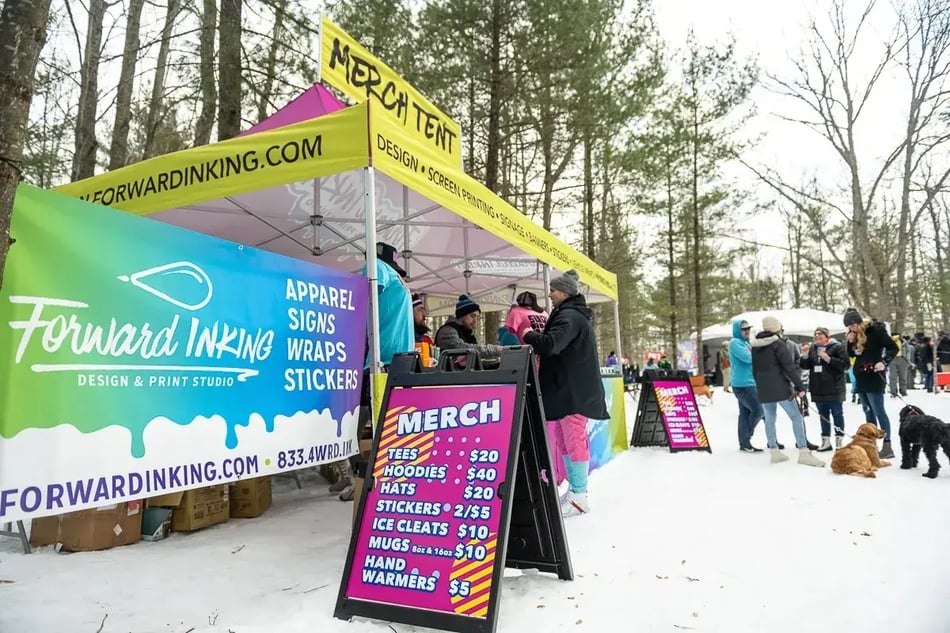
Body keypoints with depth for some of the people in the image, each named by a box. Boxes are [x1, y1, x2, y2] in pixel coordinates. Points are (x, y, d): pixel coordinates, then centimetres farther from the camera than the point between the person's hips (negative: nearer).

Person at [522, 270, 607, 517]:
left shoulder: (570, 316, -15)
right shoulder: (572, 314, 19)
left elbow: (551, 344, -28)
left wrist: (528, 334, -11)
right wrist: (536, 338, 7)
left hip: (574, 389, -11)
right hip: (569, 387, 11)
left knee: (574, 440, -6)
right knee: (565, 440, 15)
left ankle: (580, 496, 0)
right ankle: (575, 489, 23)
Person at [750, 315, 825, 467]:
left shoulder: (755, 346, 11)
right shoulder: (778, 343, -9)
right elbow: (789, 367, -14)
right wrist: (800, 386, -10)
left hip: (763, 388, 7)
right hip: (779, 387, -7)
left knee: (769, 418, 10)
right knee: (796, 417, -4)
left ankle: (774, 451, 13)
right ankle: (803, 452, -8)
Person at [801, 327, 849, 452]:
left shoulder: (837, 347, -5)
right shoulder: (812, 349, 11)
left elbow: (846, 364, -13)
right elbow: (805, 366, 10)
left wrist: (829, 359, -20)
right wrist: (805, 356, -8)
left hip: (834, 389, -5)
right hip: (818, 389, 5)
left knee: (837, 414, 3)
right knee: (823, 415, 11)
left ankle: (839, 440, 12)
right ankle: (826, 441, 19)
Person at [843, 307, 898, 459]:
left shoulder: (876, 329, -11)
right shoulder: (855, 334, 10)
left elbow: (893, 347, -11)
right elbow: (851, 354, 17)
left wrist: (884, 362, -24)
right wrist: (850, 342, -1)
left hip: (874, 376, -8)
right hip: (861, 377, 8)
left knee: (879, 412, -8)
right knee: (869, 412, 12)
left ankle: (887, 446, -5)